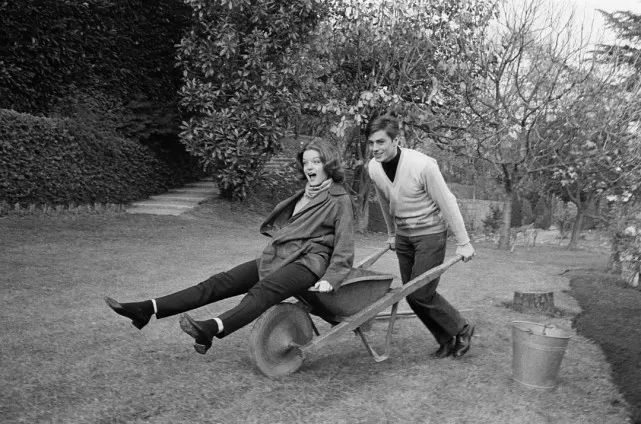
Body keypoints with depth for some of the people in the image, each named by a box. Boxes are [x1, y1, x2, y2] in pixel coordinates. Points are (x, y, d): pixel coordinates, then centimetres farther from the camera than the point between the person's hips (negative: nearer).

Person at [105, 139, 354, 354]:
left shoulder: (340, 200, 0)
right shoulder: (306, 194, 23)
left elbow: (344, 248, -5)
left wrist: (330, 278, -16)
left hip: (309, 263, -6)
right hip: (278, 257, 7)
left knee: (263, 290, -36)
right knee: (221, 282, -6)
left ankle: (212, 329, -57)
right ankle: (147, 309, -12)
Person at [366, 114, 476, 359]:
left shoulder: (422, 165, -24)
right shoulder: (373, 168, -6)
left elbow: (447, 203, -16)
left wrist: (463, 243, -12)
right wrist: (391, 234, 22)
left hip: (430, 232, -6)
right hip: (403, 235, 6)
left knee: (421, 293, -9)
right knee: (412, 294, 6)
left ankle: (462, 330, 15)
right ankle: (446, 340, 23)